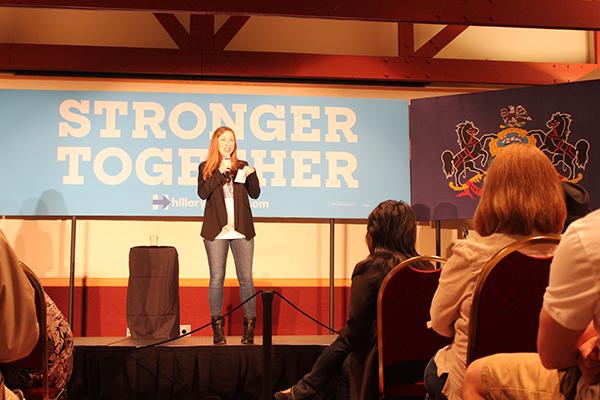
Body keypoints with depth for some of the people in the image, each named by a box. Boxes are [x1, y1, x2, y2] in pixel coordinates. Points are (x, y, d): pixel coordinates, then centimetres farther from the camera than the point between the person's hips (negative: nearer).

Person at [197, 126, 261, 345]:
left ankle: (249, 326, 7)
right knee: (216, 279, 1)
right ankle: (217, 327, 8)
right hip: (216, 230, -1)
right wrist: (220, 172, -15)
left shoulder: (242, 166, 12)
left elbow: (255, 193, 6)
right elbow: (202, 193, -9)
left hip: (242, 230, 1)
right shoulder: (206, 168, 7)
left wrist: (252, 175, -10)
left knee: (246, 278, 1)